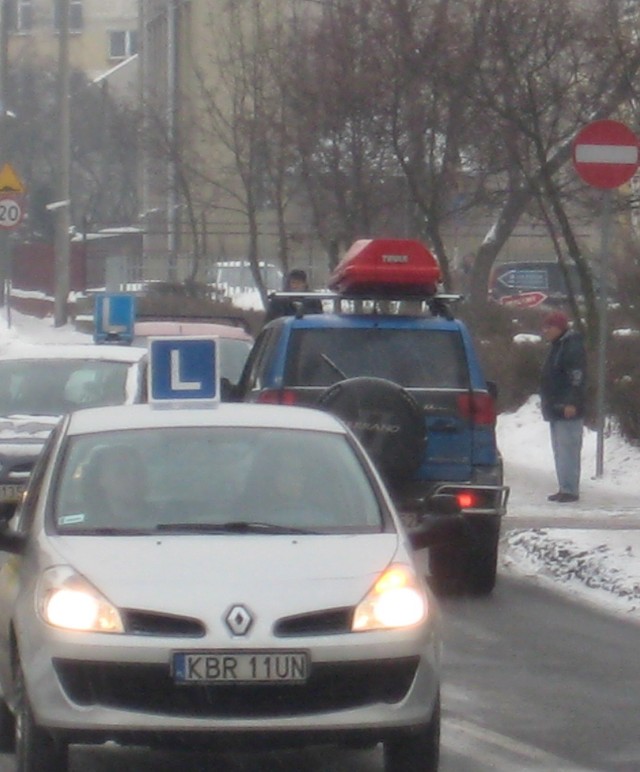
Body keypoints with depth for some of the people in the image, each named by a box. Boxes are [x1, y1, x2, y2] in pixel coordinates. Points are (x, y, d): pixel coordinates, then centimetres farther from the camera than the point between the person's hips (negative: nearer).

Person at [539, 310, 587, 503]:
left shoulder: (572, 347, -13)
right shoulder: (557, 347, 19)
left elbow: (577, 377, -21)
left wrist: (571, 403, -26)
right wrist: (547, 402, 22)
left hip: (568, 410, -11)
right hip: (556, 408, 11)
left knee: (568, 449, -11)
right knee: (560, 450, 13)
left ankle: (570, 489, -11)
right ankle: (564, 488, 17)